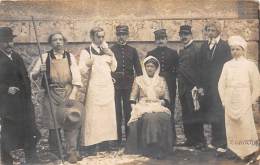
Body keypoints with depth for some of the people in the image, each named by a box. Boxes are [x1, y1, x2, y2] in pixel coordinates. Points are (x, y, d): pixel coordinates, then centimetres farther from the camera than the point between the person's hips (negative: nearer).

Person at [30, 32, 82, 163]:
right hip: (51, 95, 0)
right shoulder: (45, 57, 5)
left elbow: (76, 77, 1)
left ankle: (72, 152, -1)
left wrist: (73, 94, -10)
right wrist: (40, 71, -16)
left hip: (68, 94, 0)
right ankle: (54, 154, 16)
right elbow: (32, 76, 6)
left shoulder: (70, 57, 7)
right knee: (53, 125, 2)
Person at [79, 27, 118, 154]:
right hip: (94, 88, -5)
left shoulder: (107, 50, 14)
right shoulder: (86, 52, -1)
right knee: (93, 116, -8)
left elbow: (113, 68, 11)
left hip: (108, 87, 5)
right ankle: (92, 145, -5)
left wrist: (111, 56, -4)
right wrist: (88, 65, -28)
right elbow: (82, 72, -8)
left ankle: (105, 142, 11)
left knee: (107, 114, 4)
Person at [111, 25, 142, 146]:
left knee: (129, 111, 3)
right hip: (115, 85, -1)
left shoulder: (132, 51, 11)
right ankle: (117, 138, 8)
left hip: (129, 85, 1)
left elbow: (138, 69, 11)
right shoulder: (110, 50, 6)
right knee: (116, 112, 1)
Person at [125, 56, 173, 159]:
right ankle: (149, 149, -33)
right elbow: (133, 99, 8)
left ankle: (160, 149, -29)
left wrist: (160, 103, -10)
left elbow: (167, 98, 11)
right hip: (143, 107, -1)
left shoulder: (162, 80, 18)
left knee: (163, 117, -35)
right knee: (149, 117, -37)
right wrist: (134, 109, -10)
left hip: (158, 108, 1)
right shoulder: (139, 79, 15)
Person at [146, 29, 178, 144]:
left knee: (170, 112, -1)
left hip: (170, 87, 0)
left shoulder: (173, 53, 10)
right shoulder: (150, 54, 11)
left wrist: (170, 78, -3)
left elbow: (177, 70, 8)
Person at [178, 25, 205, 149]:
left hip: (192, 88, -7)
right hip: (183, 88, 7)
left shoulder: (196, 50, -5)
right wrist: (180, 88, 12)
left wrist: (198, 87, -16)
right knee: (186, 115, 9)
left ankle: (200, 141, 2)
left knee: (195, 114, -6)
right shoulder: (181, 52, 18)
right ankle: (190, 139, 17)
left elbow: (199, 69, -11)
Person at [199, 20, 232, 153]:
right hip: (208, 84, 5)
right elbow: (201, 65, 10)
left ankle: (222, 143, 2)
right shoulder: (204, 46, 12)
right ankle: (215, 141, 18)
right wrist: (202, 83, 3)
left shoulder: (224, 46, -2)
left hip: (220, 83, -5)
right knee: (211, 112, 8)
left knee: (220, 112, -5)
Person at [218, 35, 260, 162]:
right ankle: (235, 151, 12)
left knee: (245, 126, -5)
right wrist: (224, 100, 3)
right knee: (231, 126, 3)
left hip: (244, 102, -3)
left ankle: (249, 150, 10)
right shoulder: (227, 65, 7)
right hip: (230, 102, 3)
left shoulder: (249, 65, 0)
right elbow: (221, 84, 8)